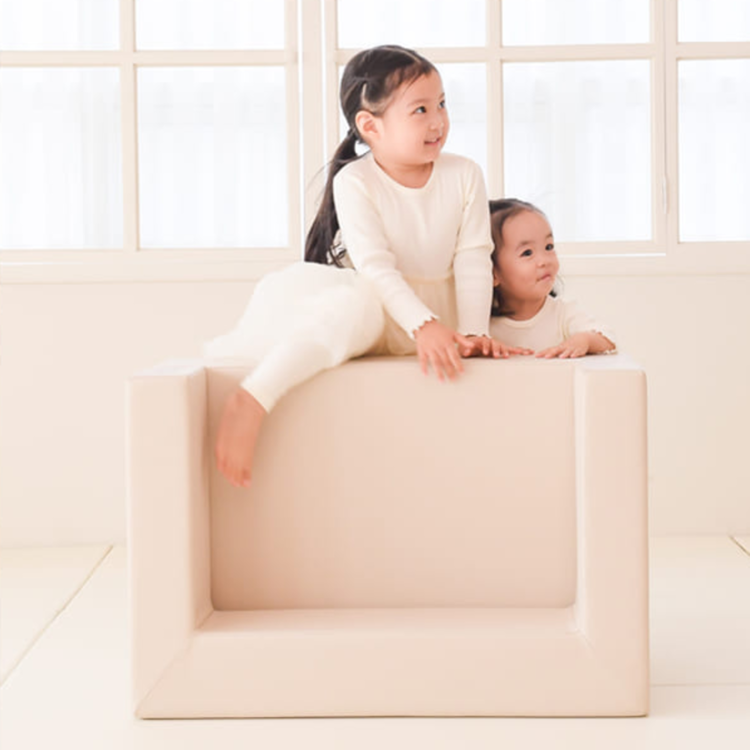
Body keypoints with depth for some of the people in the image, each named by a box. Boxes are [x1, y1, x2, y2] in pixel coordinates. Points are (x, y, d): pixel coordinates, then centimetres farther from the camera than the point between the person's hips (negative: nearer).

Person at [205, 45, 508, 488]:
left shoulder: (464, 176, -2)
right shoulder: (354, 182, -11)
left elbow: (472, 259, -4)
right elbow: (375, 266, -20)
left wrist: (473, 330, -17)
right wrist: (423, 325, -32)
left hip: (436, 311, 2)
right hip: (375, 306, -2)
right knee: (354, 303, -37)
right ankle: (251, 398, -35)